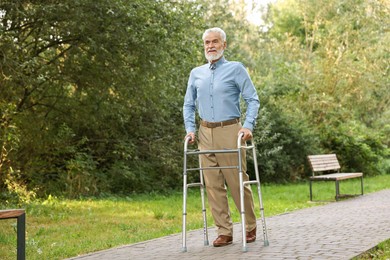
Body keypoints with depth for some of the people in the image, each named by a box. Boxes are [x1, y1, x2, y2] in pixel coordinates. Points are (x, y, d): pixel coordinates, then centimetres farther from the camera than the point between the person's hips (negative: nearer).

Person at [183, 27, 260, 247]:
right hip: (206, 133, 4)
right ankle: (224, 231, 8)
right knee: (213, 185, 2)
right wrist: (190, 129, 5)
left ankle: (250, 228, 16)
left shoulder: (236, 69, 0)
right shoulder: (196, 74, 13)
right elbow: (189, 105, 18)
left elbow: (253, 99, -2)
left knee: (238, 182, -1)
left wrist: (248, 125, -14)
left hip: (229, 132, -4)